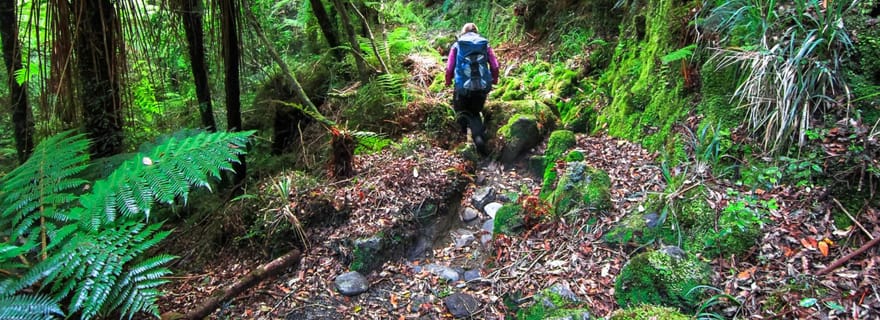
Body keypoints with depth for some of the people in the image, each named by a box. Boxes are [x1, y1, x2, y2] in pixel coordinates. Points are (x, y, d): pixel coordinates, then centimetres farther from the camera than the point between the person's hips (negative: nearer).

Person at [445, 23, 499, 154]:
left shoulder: (457, 45, 8)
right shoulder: (485, 45, 10)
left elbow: (449, 67, 1)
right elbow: (495, 66, 4)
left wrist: (448, 82, 14)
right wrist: (494, 80, 18)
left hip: (462, 87, -2)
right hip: (482, 87, 2)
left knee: (461, 109, 21)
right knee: (475, 113, 21)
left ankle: (463, 117, -16)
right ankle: (479, 137, -5)